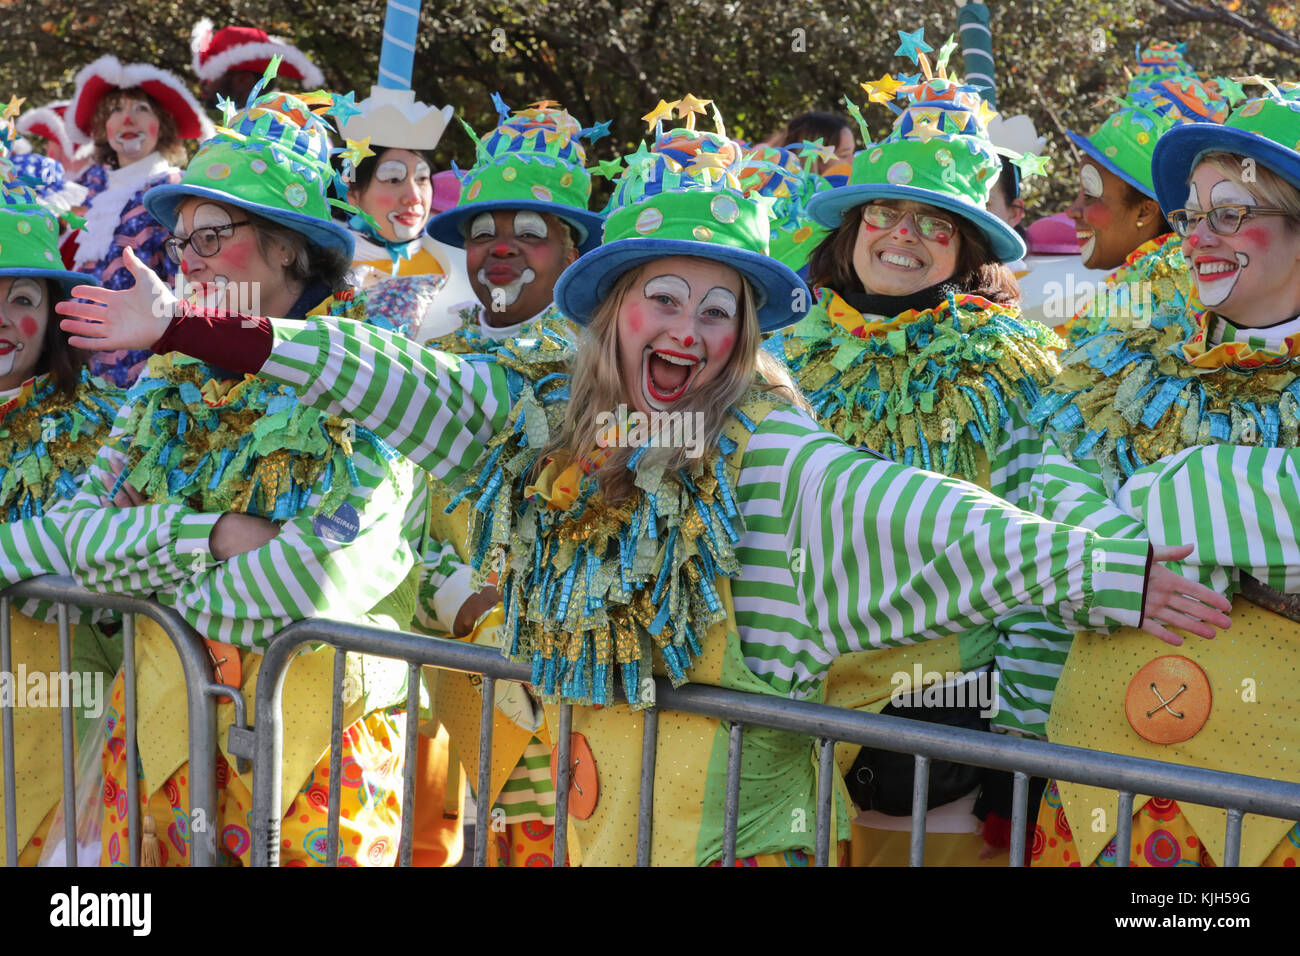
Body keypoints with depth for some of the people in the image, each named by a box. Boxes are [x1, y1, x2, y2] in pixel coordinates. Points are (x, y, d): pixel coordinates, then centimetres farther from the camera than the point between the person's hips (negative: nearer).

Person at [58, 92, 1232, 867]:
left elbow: (919, 517, -20)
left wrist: (1112, 580, -29)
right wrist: (188, 327, -1)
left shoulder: (763, 450, -12)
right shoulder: (539, 405, 1)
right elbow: (389, 380, 1)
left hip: (730, 792, -4)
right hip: (585, 766, 4)